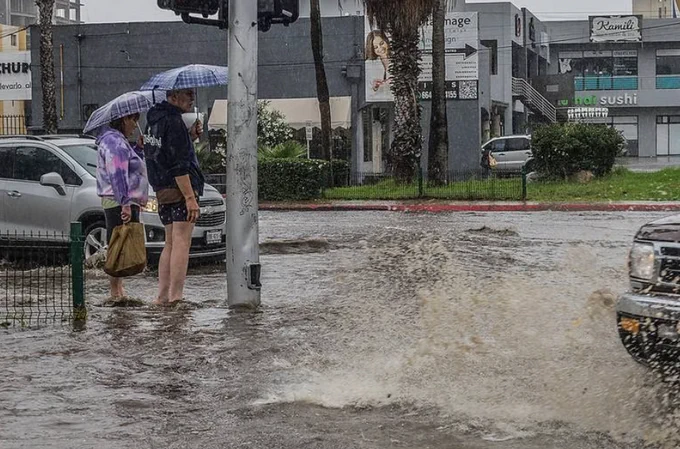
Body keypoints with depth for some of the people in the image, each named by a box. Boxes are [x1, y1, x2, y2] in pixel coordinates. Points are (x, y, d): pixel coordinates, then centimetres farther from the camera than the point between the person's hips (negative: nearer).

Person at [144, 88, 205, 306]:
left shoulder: (155, 119, 16)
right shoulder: (173, 122, -14)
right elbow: (178, 165, -20)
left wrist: (190, 137, 11)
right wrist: (190, 197, -21)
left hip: (162, 191, 9)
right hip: (179, 190, -9)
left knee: (170, 244, 14)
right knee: (181, 243, -8)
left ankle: (162, 296, 13)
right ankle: (175, 297, -11)